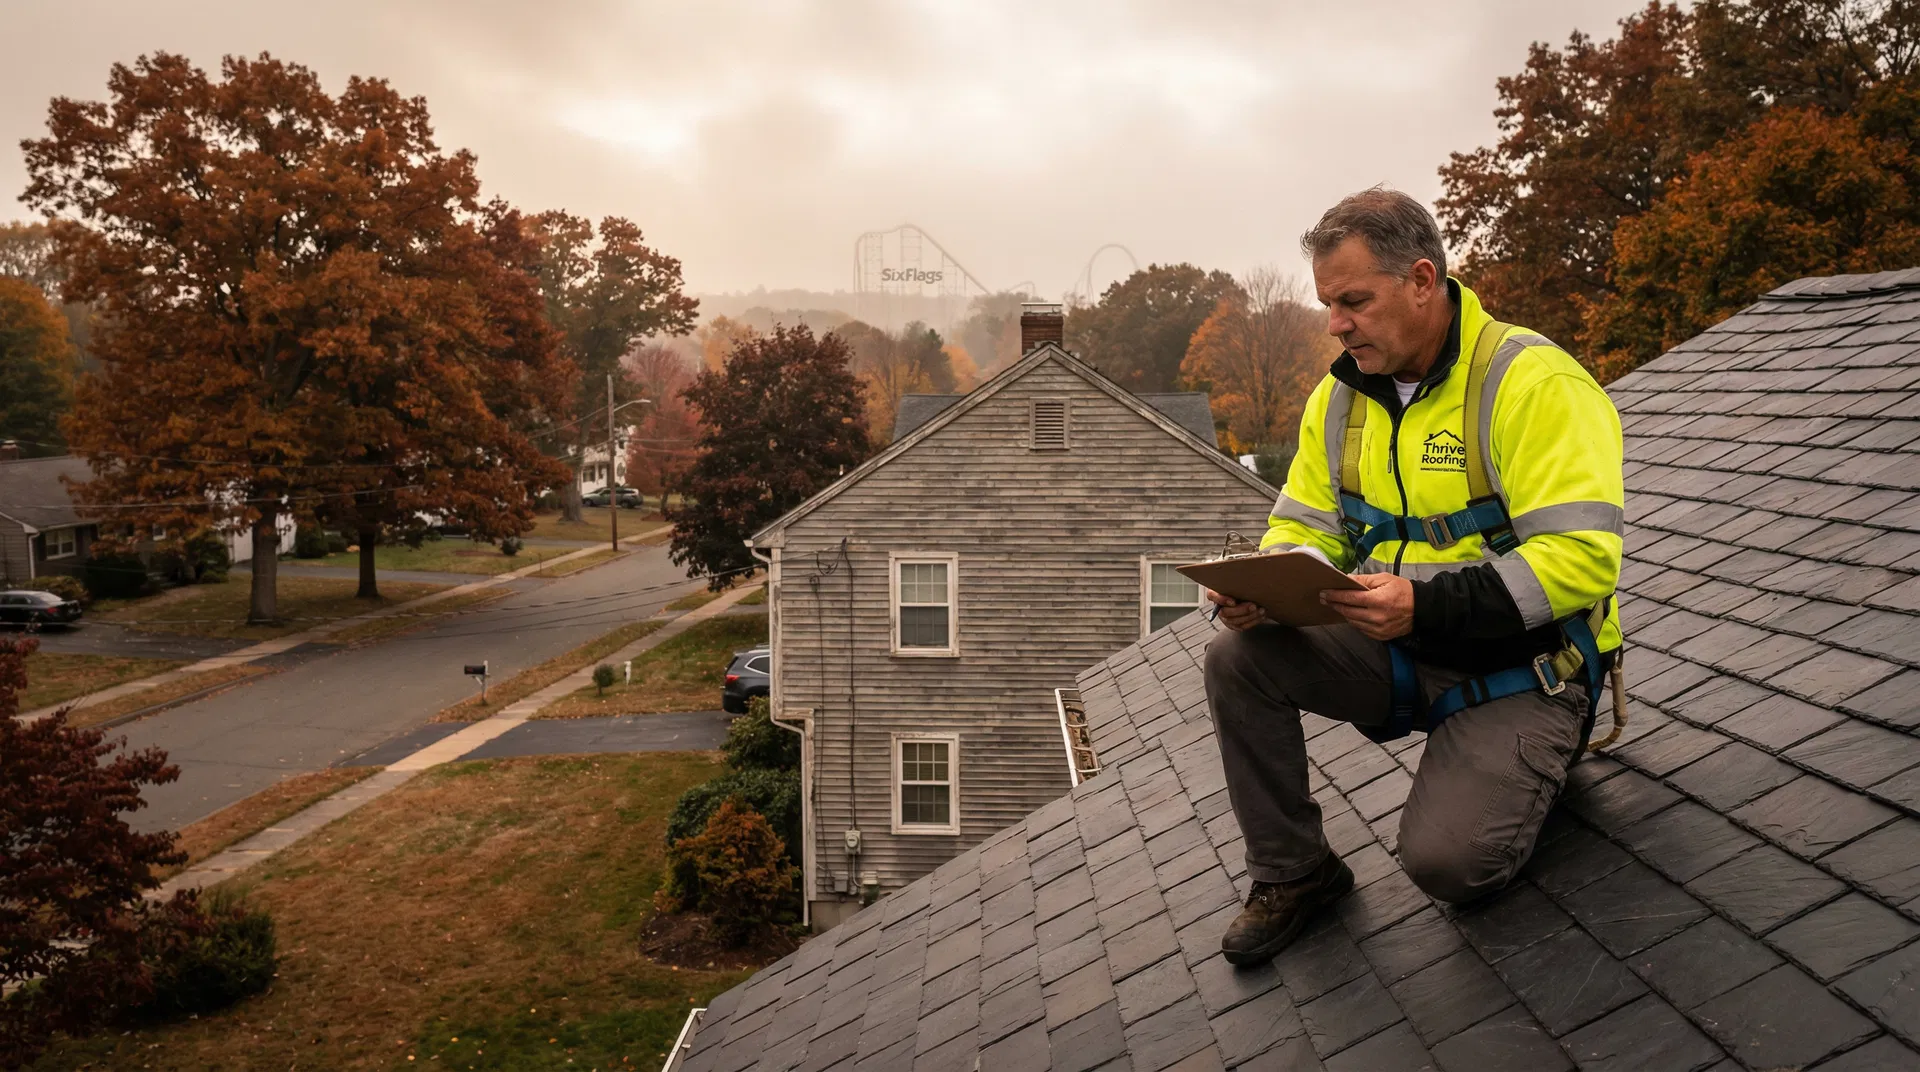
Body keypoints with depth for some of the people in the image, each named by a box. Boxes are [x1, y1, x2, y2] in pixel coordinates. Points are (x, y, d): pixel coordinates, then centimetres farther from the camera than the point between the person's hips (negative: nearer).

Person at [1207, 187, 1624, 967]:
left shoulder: (1534, 383, -18)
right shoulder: (1340, 397, 4)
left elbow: (1581, 557, -26)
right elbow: (1307, 529, 9)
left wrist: (1425, 605, -34)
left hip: (1518, 665, -6)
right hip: (1401, 648, 6)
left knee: (1447, 860, -23)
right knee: (1238, 658, -16)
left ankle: (1522, 764, 13)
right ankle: (1293, 874, 3)